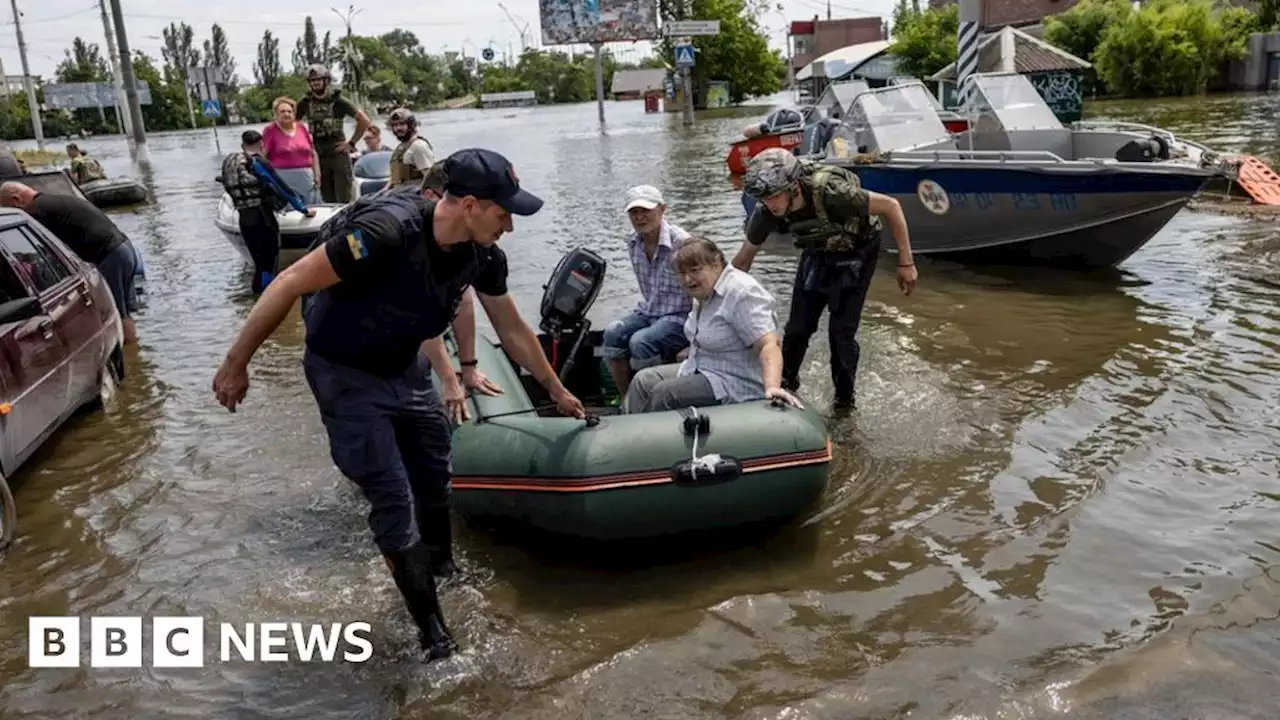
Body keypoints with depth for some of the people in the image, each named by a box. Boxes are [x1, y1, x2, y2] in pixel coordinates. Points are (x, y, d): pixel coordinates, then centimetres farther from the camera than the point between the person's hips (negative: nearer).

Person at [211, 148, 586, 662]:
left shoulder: (482, 255, -12)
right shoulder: (387, 231, -35)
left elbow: (513, 331, 4)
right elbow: (290, 284, -27)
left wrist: (557, 392, 14)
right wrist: (237, 364, -21)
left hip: (405, 368, 7)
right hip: (345, 375, -6)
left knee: (434, 479, 16)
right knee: (392, 499, -4)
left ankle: (443, 575, 42)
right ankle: (431, 625, 11)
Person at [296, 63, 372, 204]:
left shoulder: (338, 100, -3)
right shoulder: (305, 103, 6)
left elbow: (364, 121, -3)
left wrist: (352, 143, -4)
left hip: (338, 154, -3)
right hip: (317, 155, 3)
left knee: (344, 199, -6)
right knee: (328, 200, 8)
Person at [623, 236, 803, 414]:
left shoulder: (742, 293, -22)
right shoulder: (704, 292, 7)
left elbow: (768, 345, -32)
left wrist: (772, 387, -45)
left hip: (737, 382, -10)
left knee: (664, 393, -22)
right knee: (644, 379, -1)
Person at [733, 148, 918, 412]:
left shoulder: (829, 192, -40)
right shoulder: (766, 212, -26)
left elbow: (891, 206, -28)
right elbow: (744, 258, -9)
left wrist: (906, 263, -23)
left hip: (856, 250, -4)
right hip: (818, 252, 4)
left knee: (842, 329, -7)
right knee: (798, 325, 0)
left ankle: (844, 396, 15)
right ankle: (786, 381, 26)